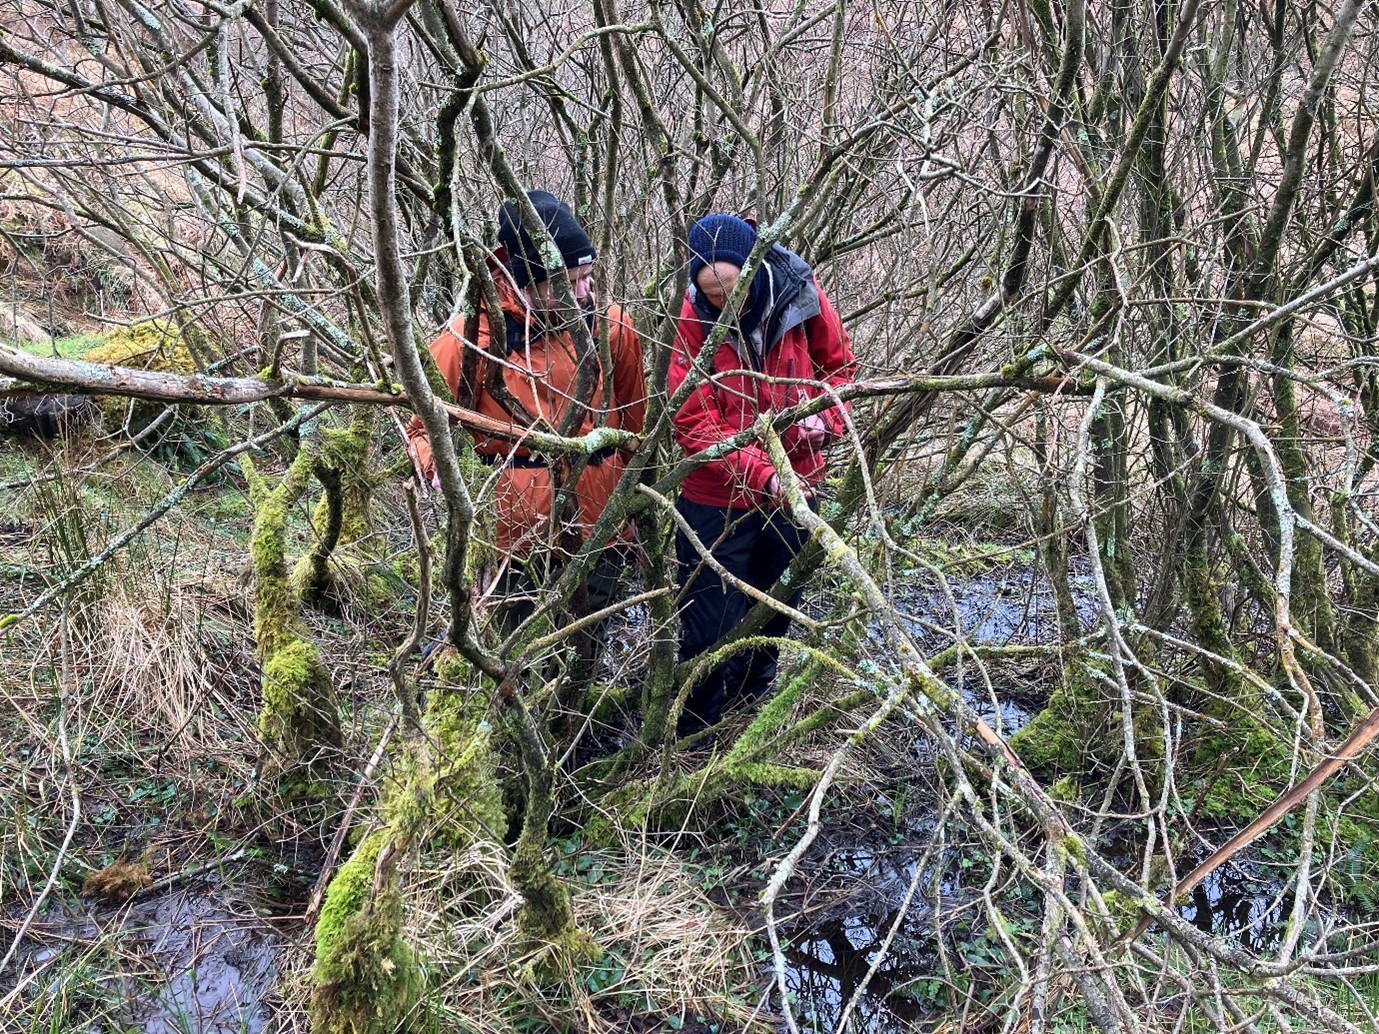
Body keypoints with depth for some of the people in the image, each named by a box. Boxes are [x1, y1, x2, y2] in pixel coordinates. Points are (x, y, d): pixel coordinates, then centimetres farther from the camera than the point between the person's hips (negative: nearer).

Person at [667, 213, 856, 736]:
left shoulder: (801, 296, -12)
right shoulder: (696, 317, -18)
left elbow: (838, 365, 6)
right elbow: (693, 421, -19)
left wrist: (823, 415, -14)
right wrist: (760, 474, -31)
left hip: (793, 491, 3)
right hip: (716, 502, -3)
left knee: (773, 619, 21)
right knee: (710, 633, 3)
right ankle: (692, 745, 24)